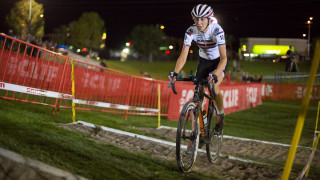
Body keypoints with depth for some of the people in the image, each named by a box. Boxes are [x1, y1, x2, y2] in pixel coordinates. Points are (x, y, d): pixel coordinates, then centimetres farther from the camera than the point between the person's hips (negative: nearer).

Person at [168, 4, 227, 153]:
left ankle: (221, 114, 0)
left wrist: (215, 74, -54)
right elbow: (183, 56, -24)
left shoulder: (217, 30, -31)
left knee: (214, 86, -31)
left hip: (218, 61, -3)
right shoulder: (191, 31, -21)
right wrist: (175, 73, -41)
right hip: (204, 61, 3)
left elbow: (224, 57, -37)